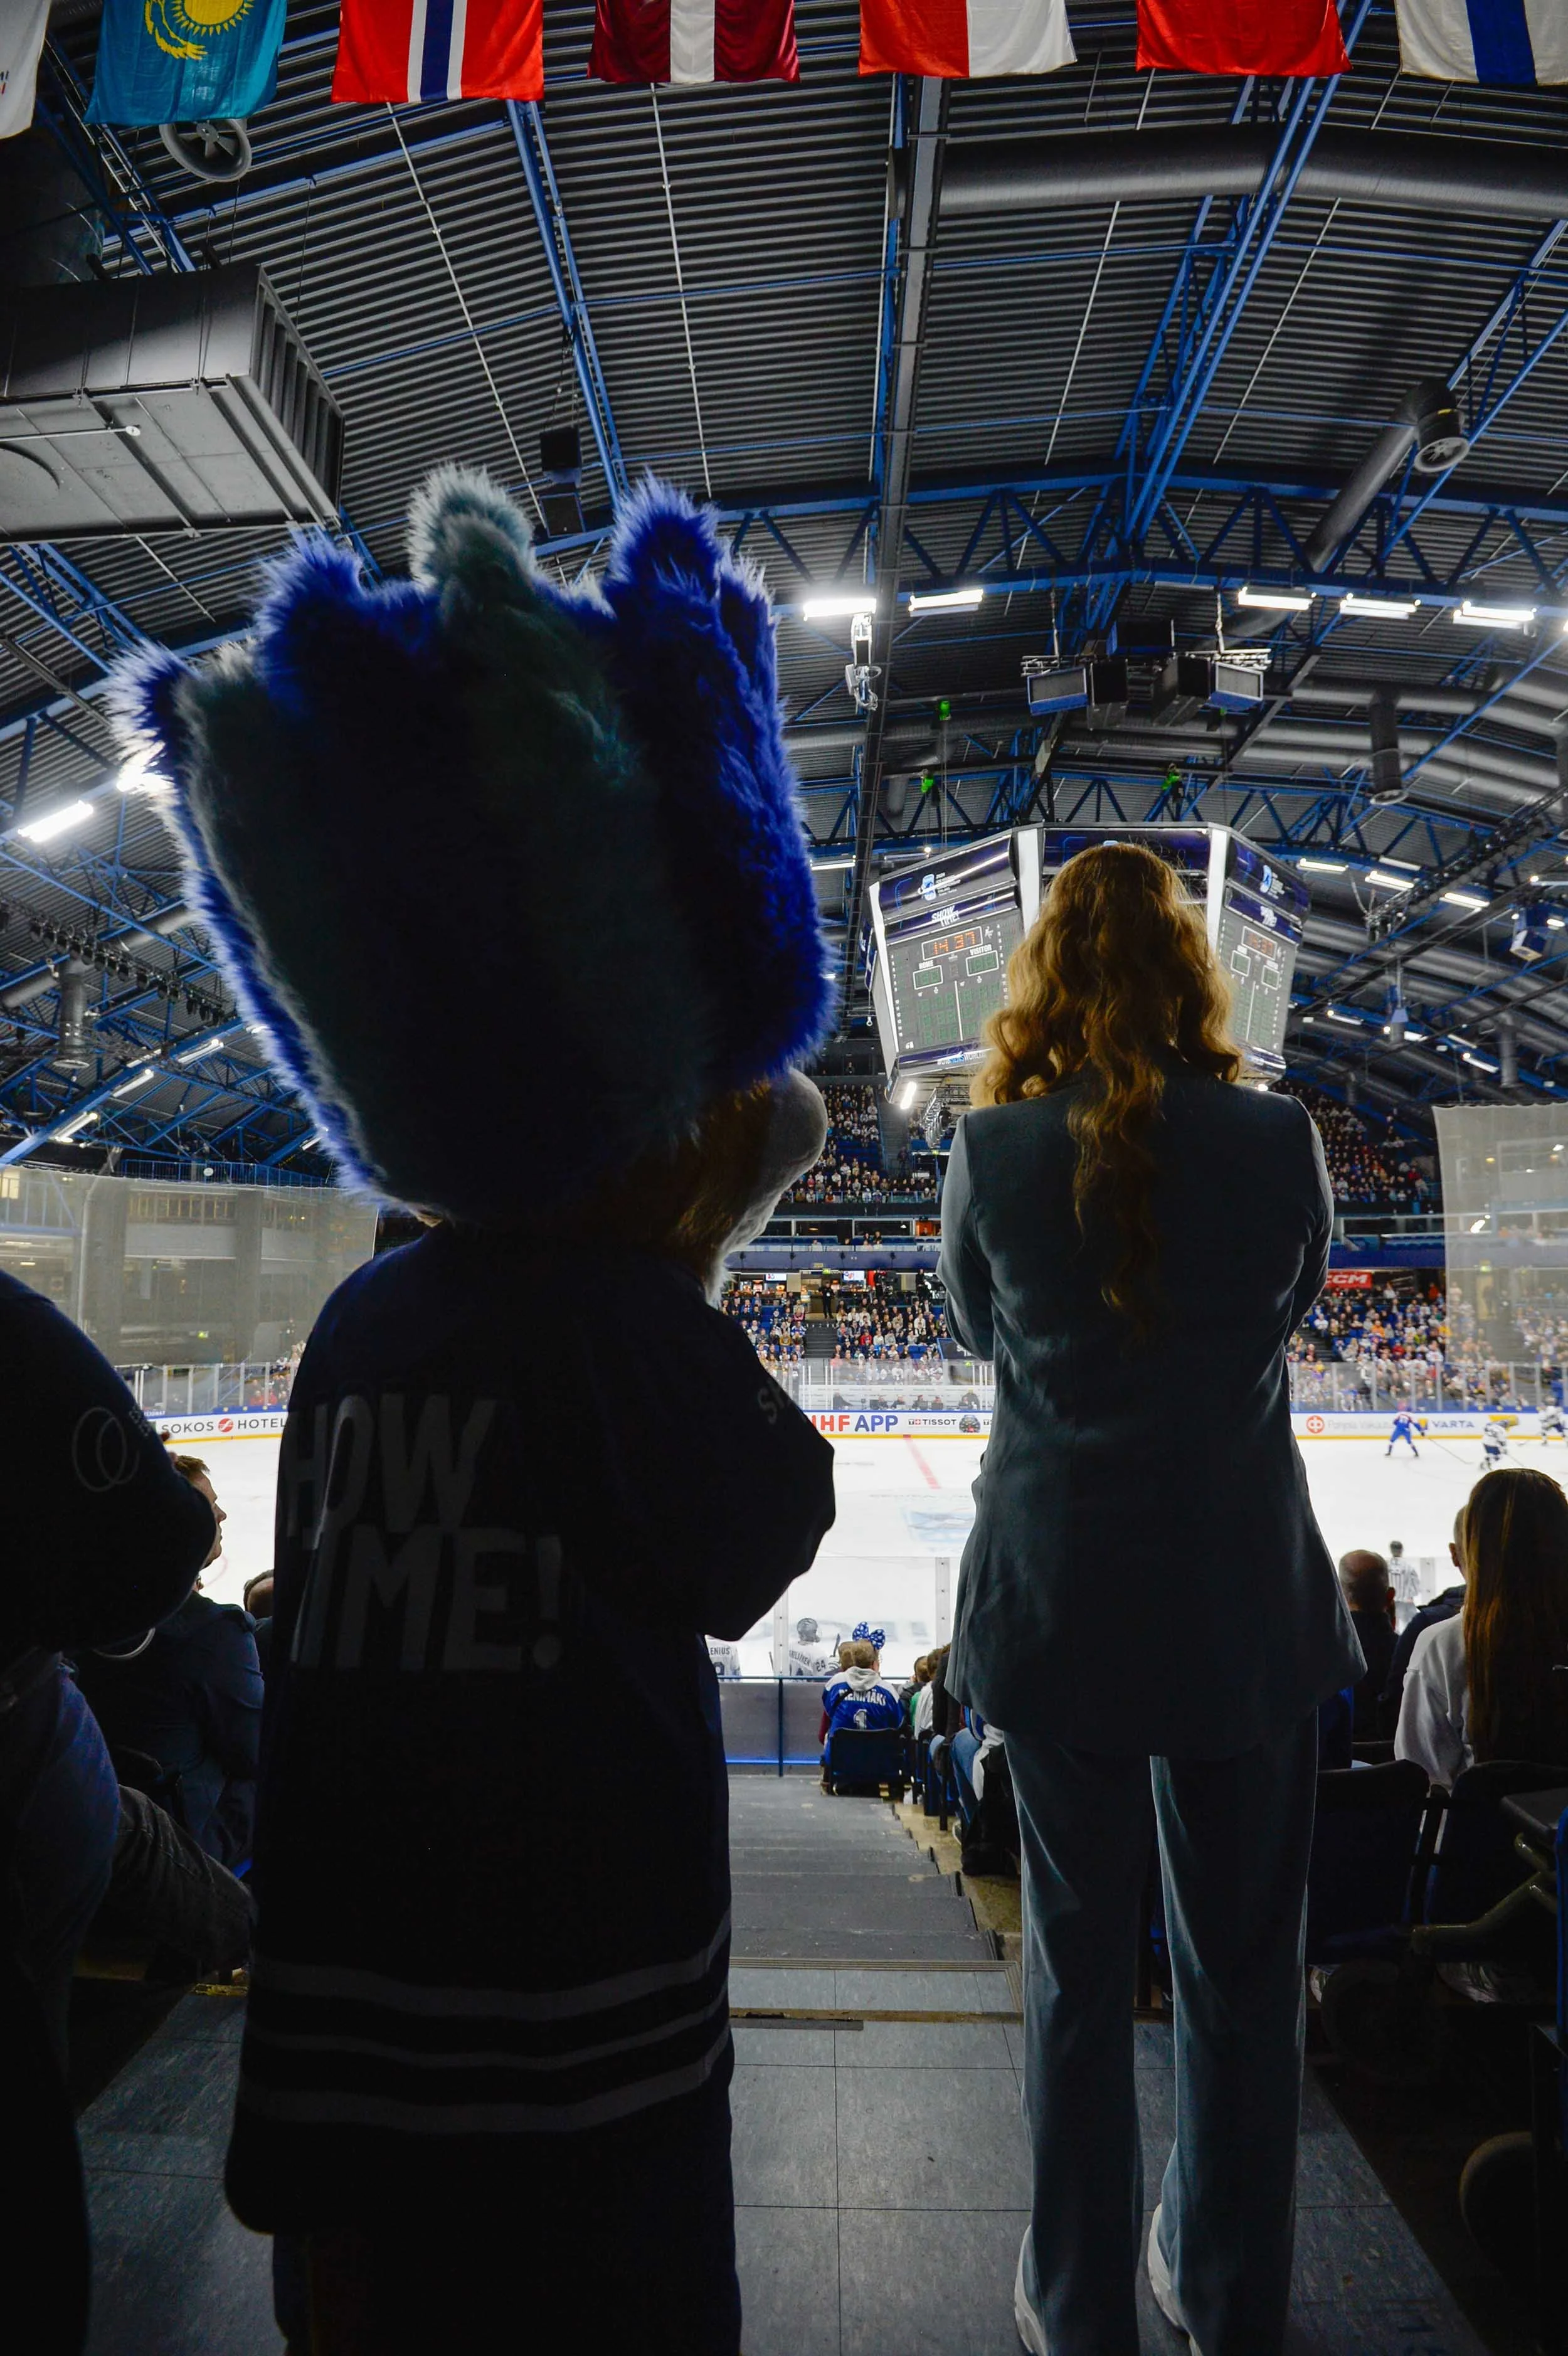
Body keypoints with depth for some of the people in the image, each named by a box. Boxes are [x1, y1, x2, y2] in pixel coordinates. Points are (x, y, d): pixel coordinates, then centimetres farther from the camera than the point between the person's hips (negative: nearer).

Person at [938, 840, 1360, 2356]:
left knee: (1075, 1966, 16)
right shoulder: (1279, 1141, -7)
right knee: (1241, 1971, 19)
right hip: (1245, 1604, 1)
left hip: (1057, 1601, -1)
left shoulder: (992, 1150, -9)